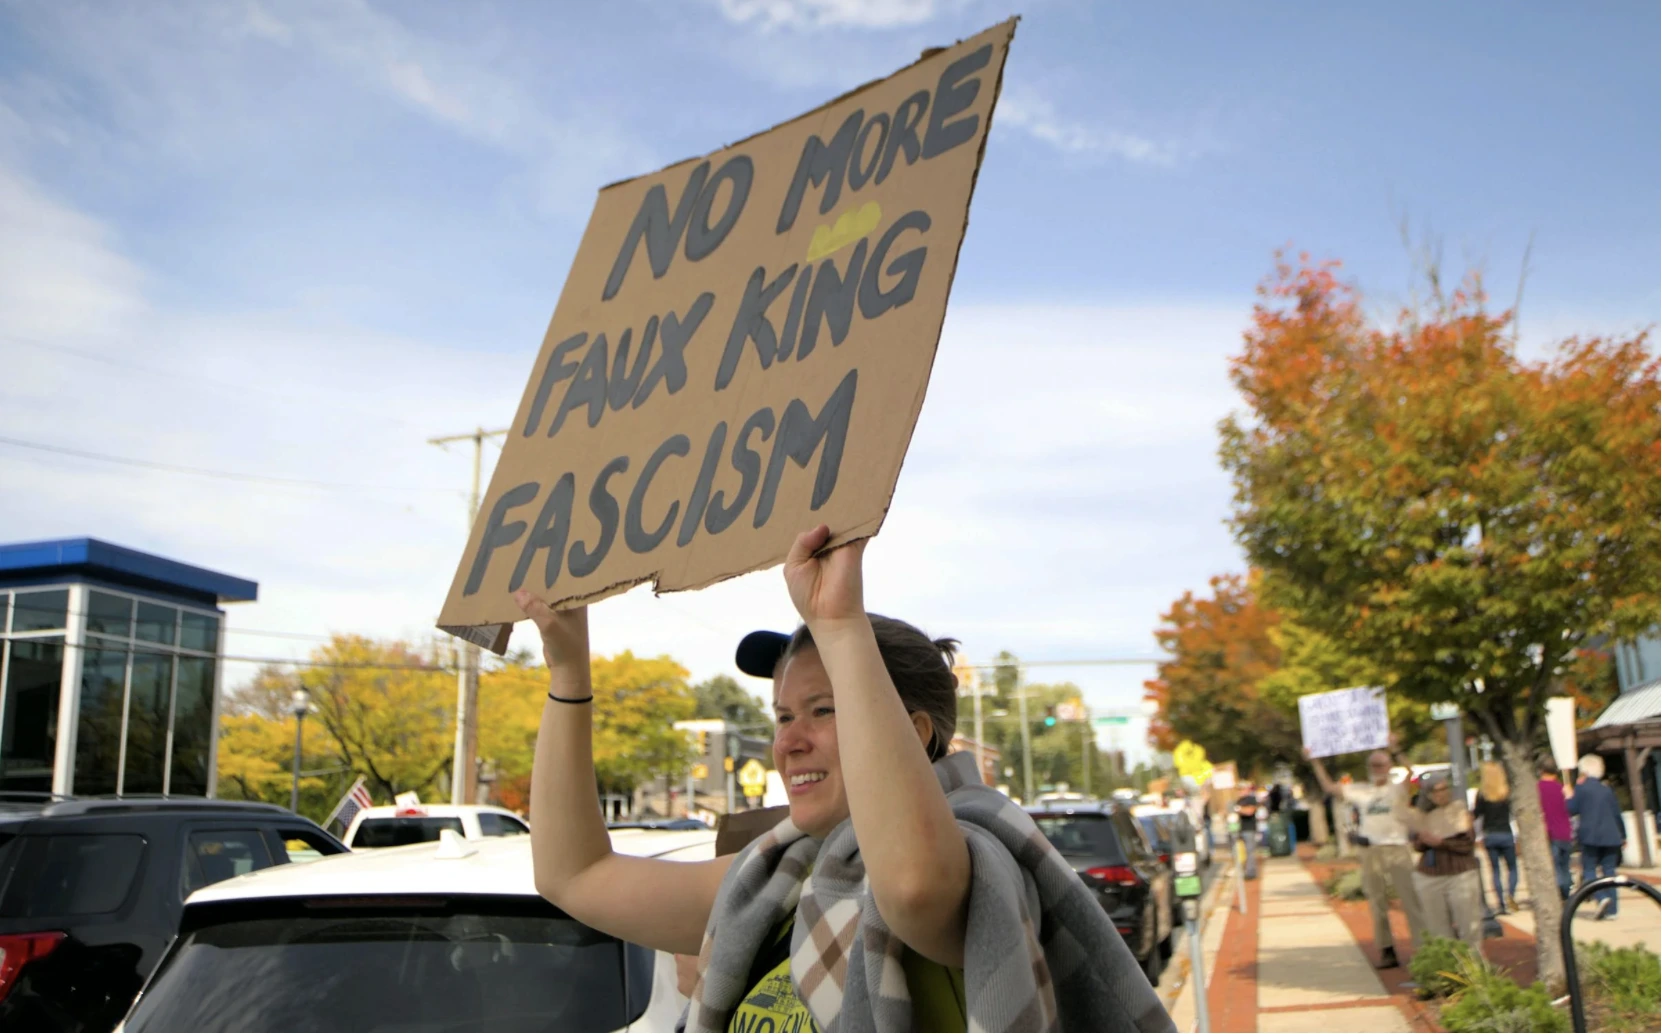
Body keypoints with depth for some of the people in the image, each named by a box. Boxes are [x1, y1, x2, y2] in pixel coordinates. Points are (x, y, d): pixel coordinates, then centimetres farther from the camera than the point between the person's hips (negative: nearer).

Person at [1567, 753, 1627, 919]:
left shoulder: (1582, 788, -4)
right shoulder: (1607, 790, 11)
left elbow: (1571, 809, -6)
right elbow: (1617, 814, 14)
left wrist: (1569, 796, 13)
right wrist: (1623, 836, 24)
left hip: (1590, 836, -4)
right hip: (1611, 836, 4)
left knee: (1589, 870, 2)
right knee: (1609, 871, 7)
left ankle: (1602, 898, -23)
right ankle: (1611, 910, 5)